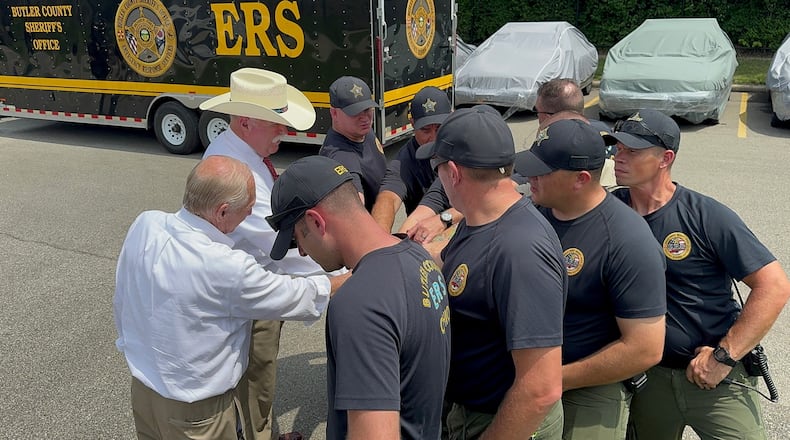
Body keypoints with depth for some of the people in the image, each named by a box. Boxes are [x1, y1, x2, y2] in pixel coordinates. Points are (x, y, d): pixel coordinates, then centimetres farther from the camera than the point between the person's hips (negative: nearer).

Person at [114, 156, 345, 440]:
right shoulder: (228, 270, -33)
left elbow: (121, 304, 0)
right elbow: (299, 296, -18)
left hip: (140, 390, 7)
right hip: (195, 414, -6)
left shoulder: (143, 225, -15)